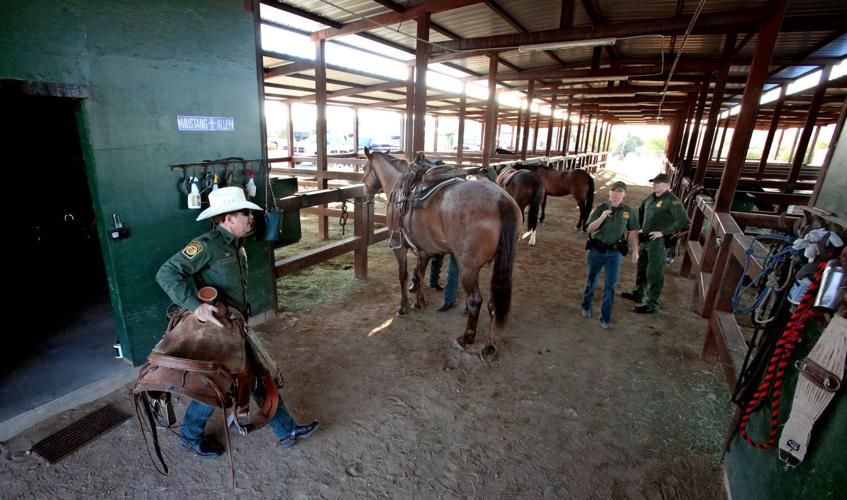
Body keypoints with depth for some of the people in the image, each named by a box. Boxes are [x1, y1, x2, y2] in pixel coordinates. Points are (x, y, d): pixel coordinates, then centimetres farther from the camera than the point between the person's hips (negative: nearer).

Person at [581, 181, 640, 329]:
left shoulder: (629, 212, -2)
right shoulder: (600, 209, -7)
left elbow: (632, 232, 7)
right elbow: (589, 229, -12)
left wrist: (635, 251, 3)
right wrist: (602, 217, -26)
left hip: (615, 253, 1)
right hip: (597, 250, 0)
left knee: (610, 284, 0)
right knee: (592, 279, 16)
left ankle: (605, 318, 9)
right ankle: (586, 306, 38)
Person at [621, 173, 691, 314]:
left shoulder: (672, 201, -16)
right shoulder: (651, 197, 8)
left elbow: (683, 221, -24)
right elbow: (641, 210, 28)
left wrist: (663, 232, -21)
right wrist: (640, 227, 18)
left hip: (659, 242, -8)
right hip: (645, 239, 8)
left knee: (654, 273, -3)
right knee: (642, 268, 21)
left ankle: (652, 304, 4)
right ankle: (638, 293, 38)